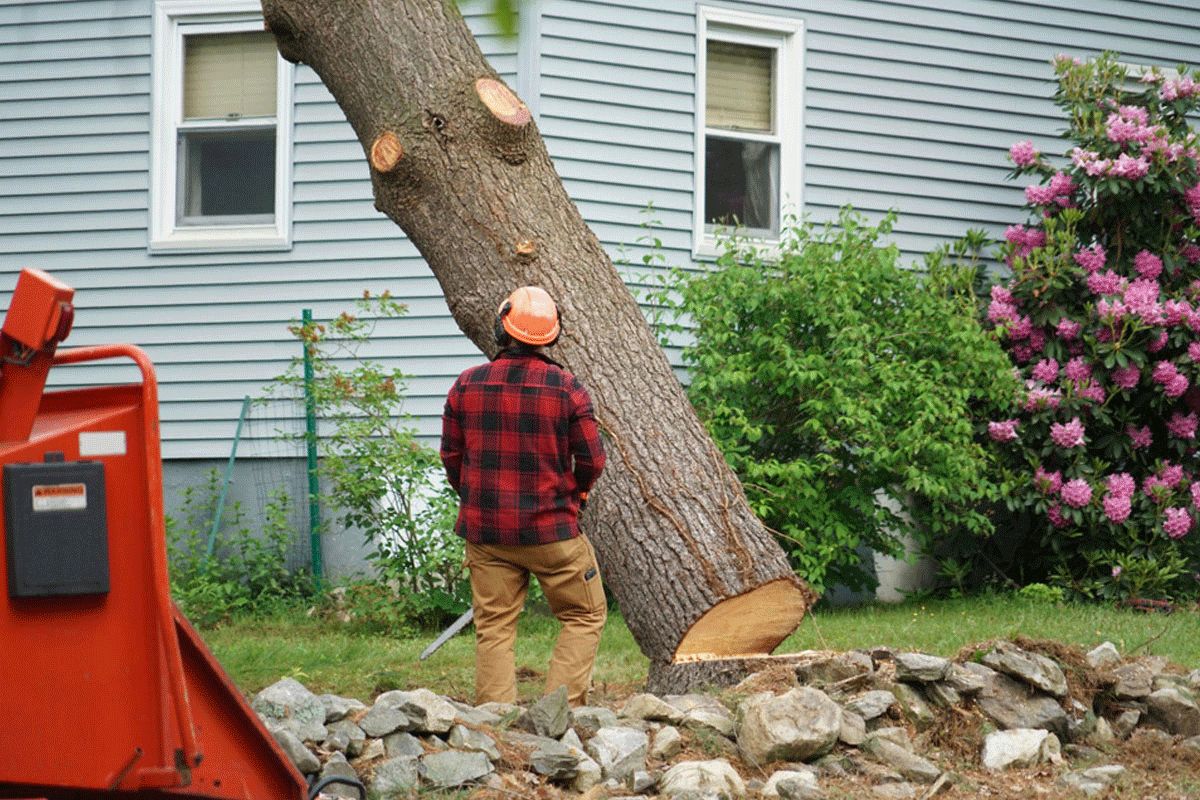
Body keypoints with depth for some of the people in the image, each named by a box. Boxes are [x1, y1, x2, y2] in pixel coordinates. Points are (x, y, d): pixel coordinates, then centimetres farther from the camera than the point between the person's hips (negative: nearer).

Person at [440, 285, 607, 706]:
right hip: (551, 530, -2)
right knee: (585, 616, 12)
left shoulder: (467, 385, -2)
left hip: (485, 530, 3)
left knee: (494, 629, 8)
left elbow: (452, 458, 6)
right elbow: (592, 460, -4)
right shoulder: (565, 387, -9)